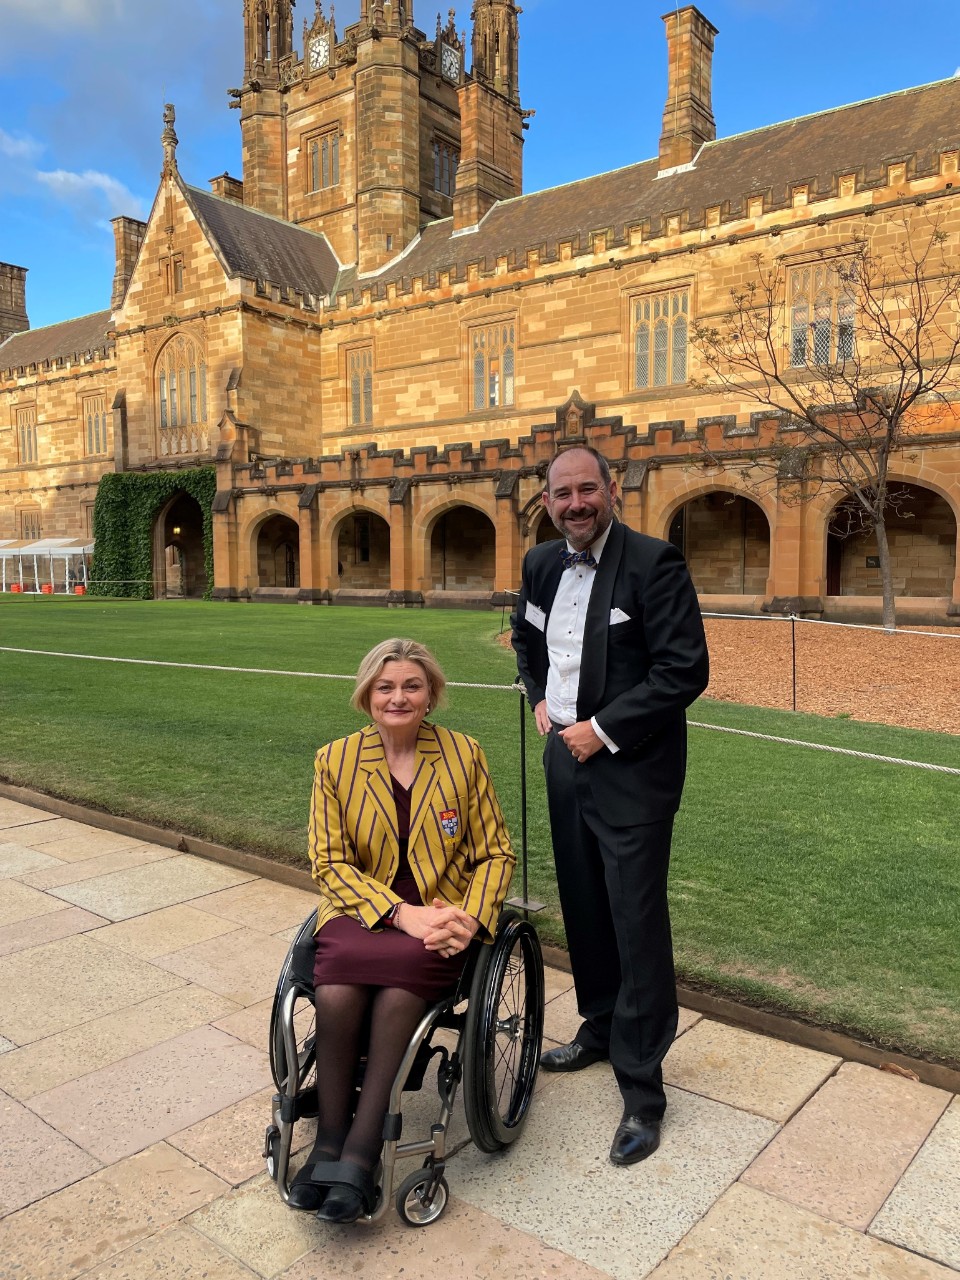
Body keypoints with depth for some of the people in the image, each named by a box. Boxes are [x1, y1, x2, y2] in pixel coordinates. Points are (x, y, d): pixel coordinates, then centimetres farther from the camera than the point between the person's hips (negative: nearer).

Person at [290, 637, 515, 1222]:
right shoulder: (335, 760, 2)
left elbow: (497, 852, 4)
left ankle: (359, 1149, -19)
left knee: (399, 984, -32)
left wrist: (470, 917, -14)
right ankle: (331, 1142, -9)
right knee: (337, 991, -30)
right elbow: (330, 862, -1)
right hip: (362, 907, 1)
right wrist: (401, 913, -15)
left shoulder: (464, 755, 2)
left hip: (442, 916, 0)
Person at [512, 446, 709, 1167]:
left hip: (630, 769, -7)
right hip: (566, 758, 7)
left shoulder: (655, 563, -14)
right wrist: (539, 699, 9)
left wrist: (603, 729, -17)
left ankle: (642, 1089, 13)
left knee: (637, 922, -1)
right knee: (583, 908, 18)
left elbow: (685, 671, -19)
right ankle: (601, 1028, 39)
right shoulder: (541, 565, 7)